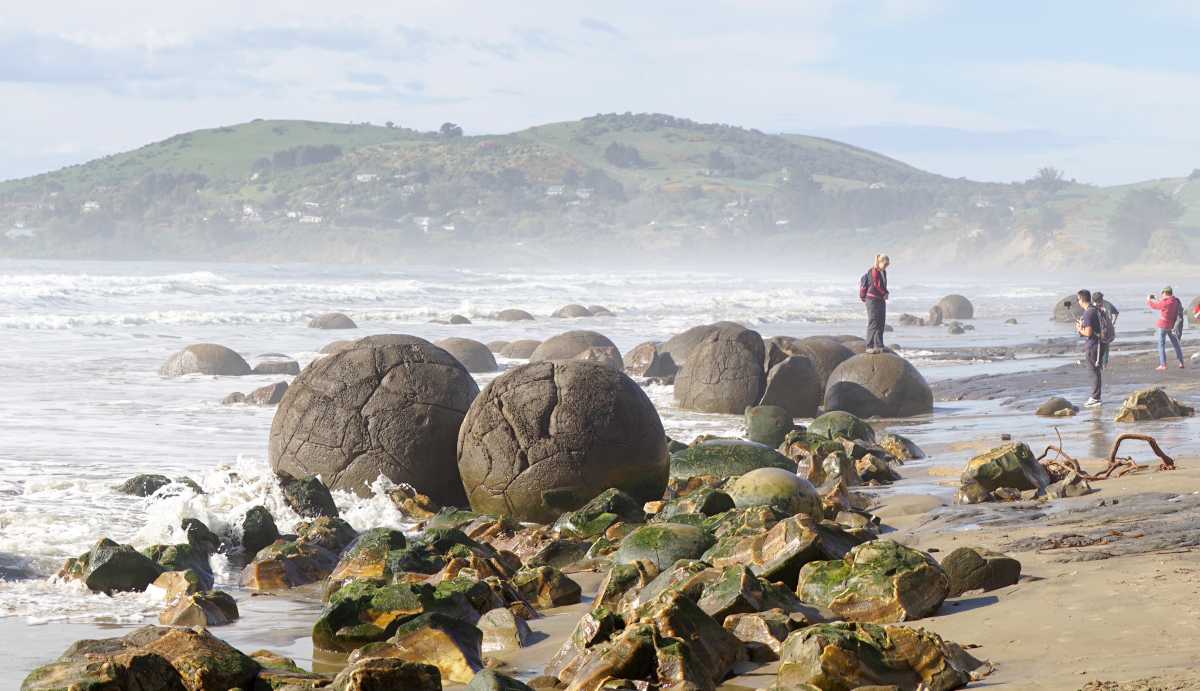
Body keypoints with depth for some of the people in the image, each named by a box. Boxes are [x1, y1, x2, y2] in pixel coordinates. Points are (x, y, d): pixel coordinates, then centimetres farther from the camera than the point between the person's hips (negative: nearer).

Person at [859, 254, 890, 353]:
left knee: (881, 323, 7)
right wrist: (884, 294, -7)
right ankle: (870, 346, -8)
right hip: (873, 300, -9)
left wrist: (885, 294, 2)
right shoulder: (873, 272, -13)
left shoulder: (883, 272, 14)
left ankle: (878, 346, 10)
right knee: (873, 323, -9)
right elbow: (876, 286, -17)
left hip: (881, 300, 9)